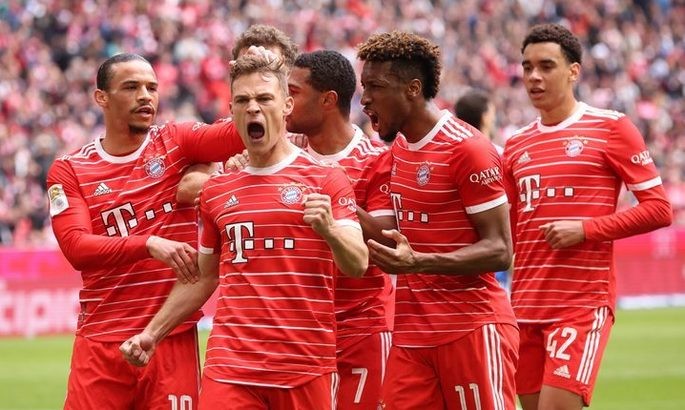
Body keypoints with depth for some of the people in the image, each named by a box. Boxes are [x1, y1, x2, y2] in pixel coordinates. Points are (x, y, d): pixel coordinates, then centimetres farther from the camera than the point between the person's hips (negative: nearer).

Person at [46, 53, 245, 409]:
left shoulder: (177, 143, 7)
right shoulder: (68, 171, 4)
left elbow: (242, 133, -8)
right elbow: (76, 247, -9)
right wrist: (149, 245, -21)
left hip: (173, 337, 0)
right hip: (101, 341, 0)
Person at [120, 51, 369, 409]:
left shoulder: (325, 180, 2)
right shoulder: (216, 191, 13)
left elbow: (358, 265, -7)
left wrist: (329, 230, -27)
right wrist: (152, 333, 17)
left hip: (305, 368, -2)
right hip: (229, 367, 2)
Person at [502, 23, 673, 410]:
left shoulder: (611, 128, -2)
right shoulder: (517, 146, 14)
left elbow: (659, 208, -6)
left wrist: (585, 229, -15)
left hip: (584, 303, -6)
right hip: (525, 303, 6)